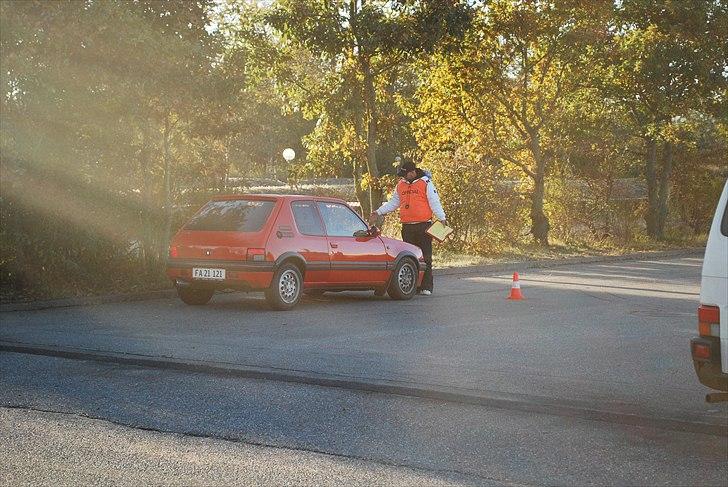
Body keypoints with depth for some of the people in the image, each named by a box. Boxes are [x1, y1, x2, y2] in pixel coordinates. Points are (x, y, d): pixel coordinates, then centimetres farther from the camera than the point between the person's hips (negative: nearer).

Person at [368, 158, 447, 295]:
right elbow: (393, 203, 23)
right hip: (407, 227, 5)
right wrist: (378, 212, 17)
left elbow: (435, 203, -4)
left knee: (425, 257, -4)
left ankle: (426, 287, -3)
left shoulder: (426, 183, 0)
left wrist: (442, 218, -15)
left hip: (423, 226, -5)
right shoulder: (400, 185, 15)